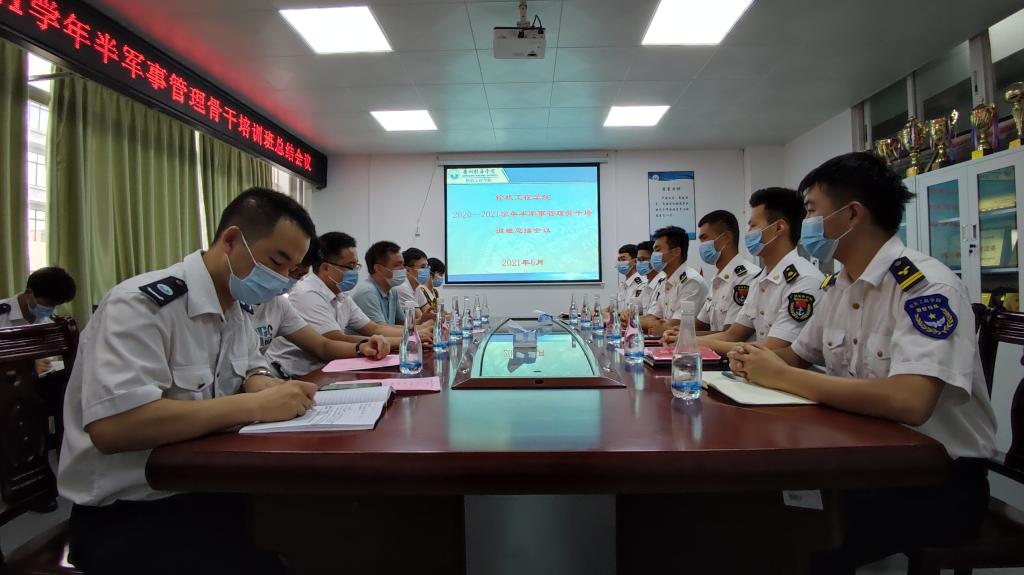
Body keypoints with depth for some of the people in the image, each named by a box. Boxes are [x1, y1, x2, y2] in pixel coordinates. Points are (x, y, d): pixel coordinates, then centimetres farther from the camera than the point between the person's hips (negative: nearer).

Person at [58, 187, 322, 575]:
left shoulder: (235, 308, 5)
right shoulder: (143, 304, -21)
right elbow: (110, 426, -31)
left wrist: (272, 389, -7)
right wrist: (256, 405, -30)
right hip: (126, 512, -7)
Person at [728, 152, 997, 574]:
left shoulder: (927, 286, -21)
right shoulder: (837, 285, 4)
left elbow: (909, 403, -35)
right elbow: (798, 356, 16)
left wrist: (781, 377, -26)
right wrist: (758, 361, -7)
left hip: (940, 477, -6)